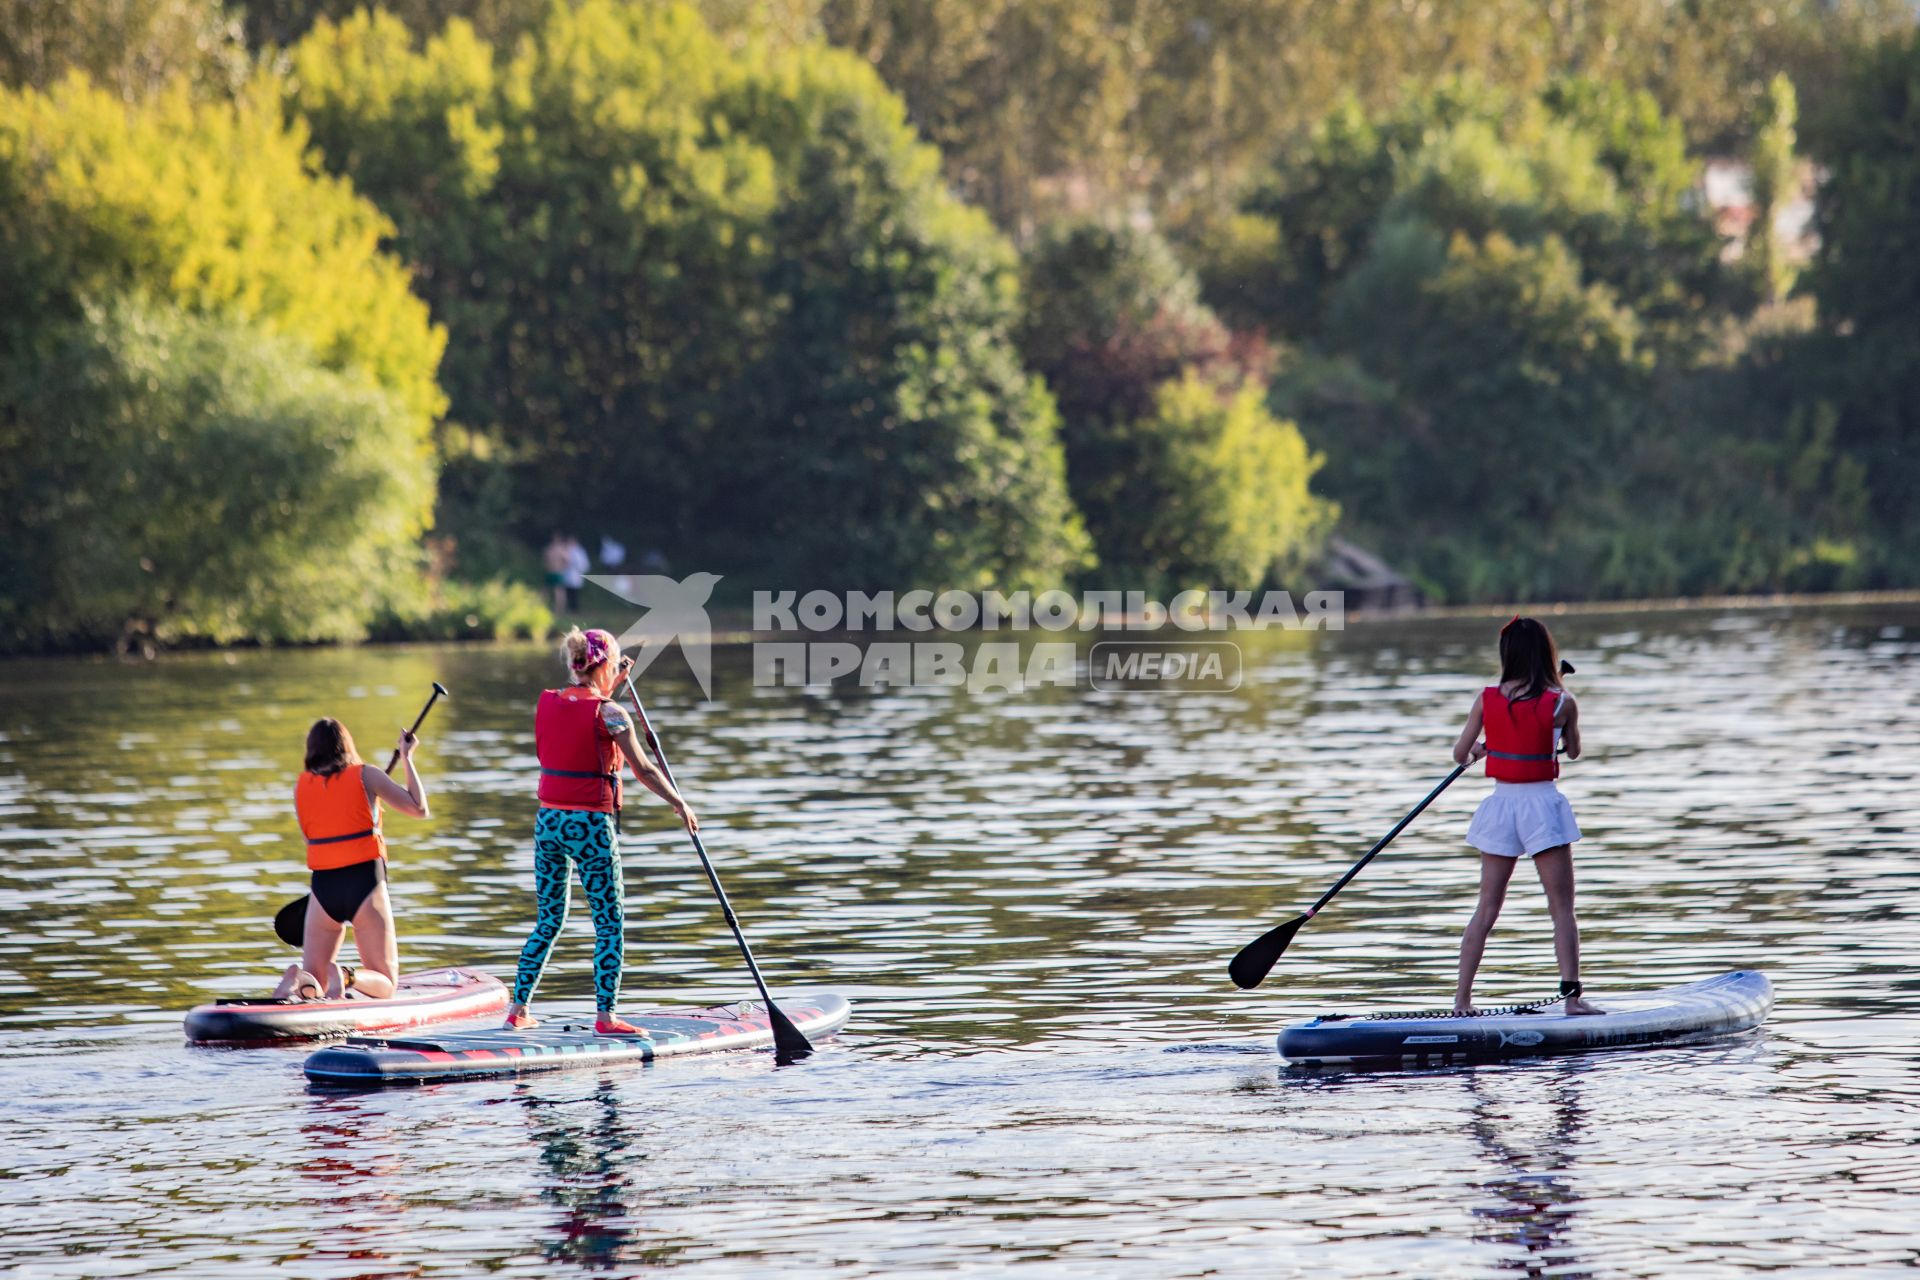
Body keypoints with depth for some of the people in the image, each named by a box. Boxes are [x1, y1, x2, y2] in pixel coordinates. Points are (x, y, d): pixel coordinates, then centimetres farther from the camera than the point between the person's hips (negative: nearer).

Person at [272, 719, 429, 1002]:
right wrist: (407, 758, 10)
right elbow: (418, 808, 0)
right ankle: (346, 977, -28)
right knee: (384, 986, 5)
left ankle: (296, 980, -24)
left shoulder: (301, 786, 7)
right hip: (365, 883, -3)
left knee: (312, 988, 12)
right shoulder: (364, 776, -1)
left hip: (323, 885, 3)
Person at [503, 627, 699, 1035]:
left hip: (549, 820, 6)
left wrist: (610, 686, 28)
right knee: (610, 923, 4)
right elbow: (643, 770, -8)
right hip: (591, 825, -6)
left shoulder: (546, 703, 4)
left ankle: (518, 1008, 16)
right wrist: (680, 805, 3)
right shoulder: (610, 713, -13)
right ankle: (606, 1016, 0)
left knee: (548, 921, 16)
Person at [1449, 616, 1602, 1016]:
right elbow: (1573, 751, 9)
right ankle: (1572, 995, -6)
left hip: (1500, 805, 3)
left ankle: (1462, 998, 10)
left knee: (1486, 910, 11)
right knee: (1562, 909, 2)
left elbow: (1460, 754, 4)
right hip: (1542, 804, -3)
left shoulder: (1487, 699, -3)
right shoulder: (1561, 703, -8)